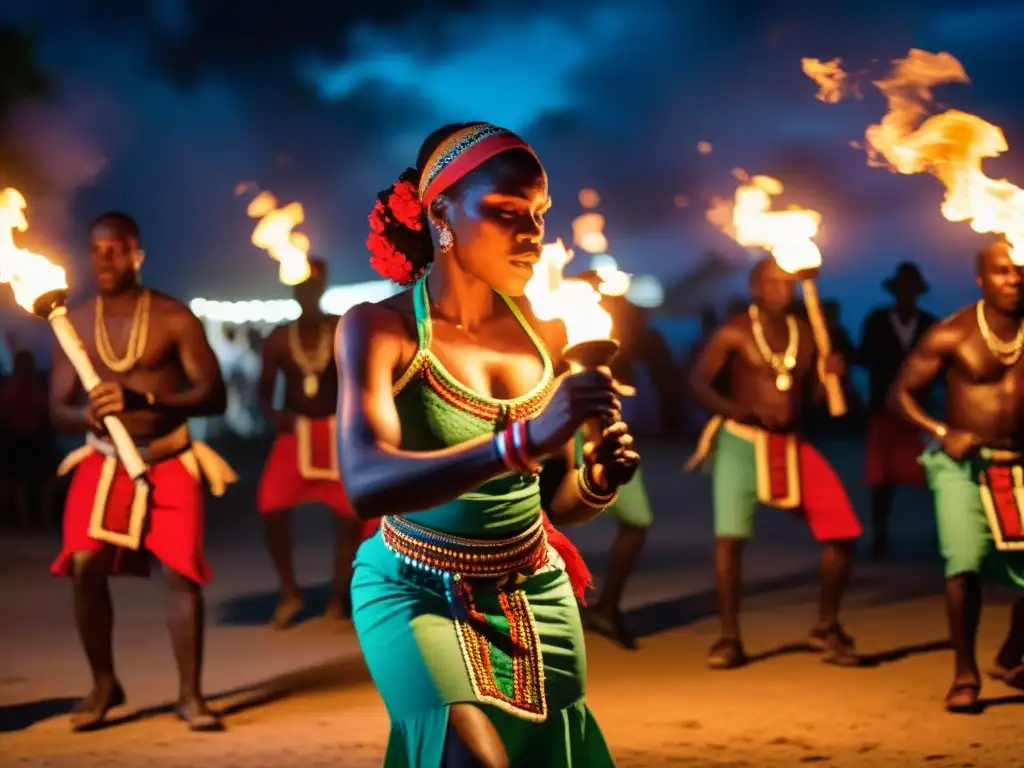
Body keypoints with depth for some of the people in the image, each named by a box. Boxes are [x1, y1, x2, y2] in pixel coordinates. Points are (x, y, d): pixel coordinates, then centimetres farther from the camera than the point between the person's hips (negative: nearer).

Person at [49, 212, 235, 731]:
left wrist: (144, 399, -25)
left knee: (180, 570, -13)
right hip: (103, 460, 3)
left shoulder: (173, 318, -5)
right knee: (84, 567, -11)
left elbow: (213, 395, -11)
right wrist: (87, 415, -20)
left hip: (168, 461, -2)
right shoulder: (74, 323, 4)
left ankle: (189, 694, -2)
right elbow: (57, 409, 5)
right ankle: (103, 684, 7)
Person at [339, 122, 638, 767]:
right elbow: (367, 486, -32)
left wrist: (598, 479, -15)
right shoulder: (382, 328, -15)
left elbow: (558, 503, 8)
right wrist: (522, 442, -44)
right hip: (417, 595, -5)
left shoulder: (544, 329, -1)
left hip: (533, 596, 5)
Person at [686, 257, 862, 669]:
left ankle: (826, 628, 12)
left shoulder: (805, 333, 8)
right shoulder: (734, 333, -3)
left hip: (792, 445, 4)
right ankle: (729, 638, -3)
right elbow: (698, 382, -8)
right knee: (730, 536, -15)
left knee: (841, 531, -4)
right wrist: (742, 411, -21)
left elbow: (813, 395, 12)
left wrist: (830, 373, -9)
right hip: (741, 442, -4)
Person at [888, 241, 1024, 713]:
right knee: (965, 562, -20)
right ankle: (964, 675, -5)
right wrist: (941, 433, -14)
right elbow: (900, 393, -1)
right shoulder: (952, 335, -6)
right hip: (963, 464, -3)